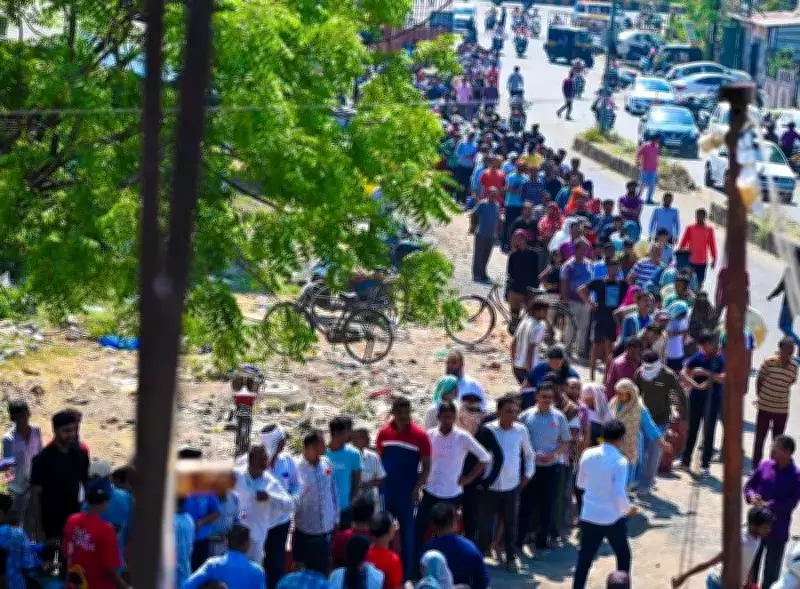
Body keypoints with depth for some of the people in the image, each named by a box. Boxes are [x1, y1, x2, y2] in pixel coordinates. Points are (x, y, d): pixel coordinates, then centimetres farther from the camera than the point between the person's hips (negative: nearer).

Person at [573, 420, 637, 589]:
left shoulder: (588, 454, -2)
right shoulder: (620, 461, -17)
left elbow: (580, 483, 11)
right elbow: (619, 494, -19)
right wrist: (628, 509, -1)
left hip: (589, 517, 4)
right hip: (613, 518, -4)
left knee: (584, 559, 9)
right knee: (623, 555, 18)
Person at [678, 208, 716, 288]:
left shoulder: (709, 230, 2)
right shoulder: (690, 228, 0)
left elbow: (712, 245, 8)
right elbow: (683, 243, 4)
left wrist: (714, 258, 7)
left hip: (703, 261, 1)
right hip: (691, 260, -1)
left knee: (700, 281, 8)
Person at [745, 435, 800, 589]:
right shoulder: (765, 465, -3)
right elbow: (749, 485, 4)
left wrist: (767, 505, -27)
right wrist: (752, 496, -17)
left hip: (777, 531, -4)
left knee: (771, 570, 8)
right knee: (751, 564, 19)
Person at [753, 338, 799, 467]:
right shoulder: (769, 362, -15)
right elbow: (759, 380, -3)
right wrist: (759, 397, 4)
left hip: (782, 409, 3)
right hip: (765, 407, -3)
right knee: (760, 438, 9)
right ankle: (755, 467, 20)